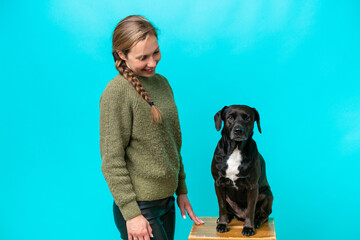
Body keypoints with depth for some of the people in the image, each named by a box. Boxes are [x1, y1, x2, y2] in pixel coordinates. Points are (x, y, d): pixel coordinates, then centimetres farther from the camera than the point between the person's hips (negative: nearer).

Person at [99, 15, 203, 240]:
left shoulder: (161, 82, 7)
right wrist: (131, 213, -17)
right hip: (140, 206, -7)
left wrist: (181, 190, 14)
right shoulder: (117, 92, -15)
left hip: (167, 201, 7)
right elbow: (112, 162, -16)